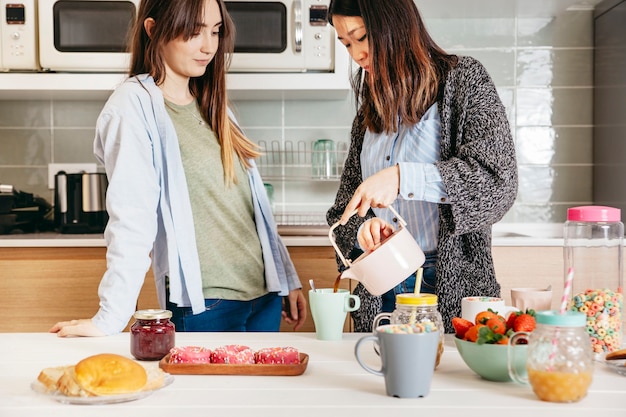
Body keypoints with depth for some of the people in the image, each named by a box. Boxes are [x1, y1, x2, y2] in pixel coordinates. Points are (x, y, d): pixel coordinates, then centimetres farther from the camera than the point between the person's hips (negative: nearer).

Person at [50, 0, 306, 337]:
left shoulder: (212, 104, 12)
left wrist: (288, 280, 14)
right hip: (202, 307, -7)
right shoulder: (134, 106, -11)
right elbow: (131, 218, -19)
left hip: (265, 296, 7)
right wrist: (110, 318, -23)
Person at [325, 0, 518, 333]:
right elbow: (344, 210, 13)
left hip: (451, 287, -5)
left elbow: (498, 178, -17)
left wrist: (402, 177, -26)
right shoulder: (370, 109, 13)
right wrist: (362, 229, -10)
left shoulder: (464, 80, -3)